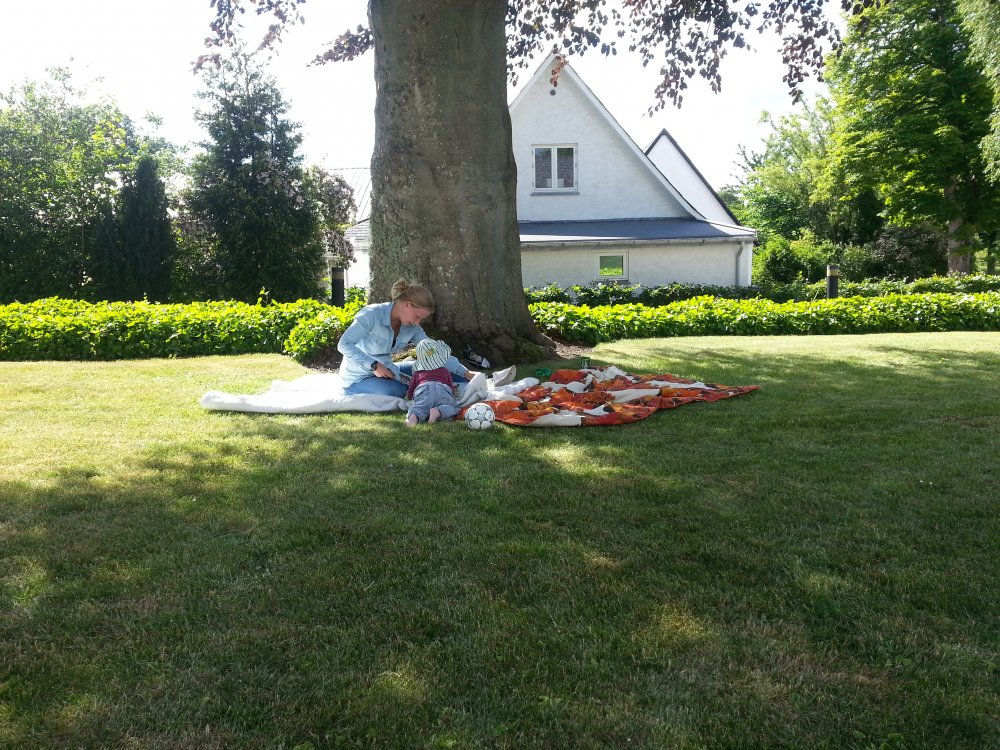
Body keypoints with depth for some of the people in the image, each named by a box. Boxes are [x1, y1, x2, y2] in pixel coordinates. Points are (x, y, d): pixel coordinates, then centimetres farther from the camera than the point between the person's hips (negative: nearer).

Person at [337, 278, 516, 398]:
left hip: (385, 371, 7)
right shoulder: (371, 314, -22)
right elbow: (344, 344, -27)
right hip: (358, 379, -7)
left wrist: (467, 373, -16)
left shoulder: (412, 328, -2)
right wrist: (374, 365, -34)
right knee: (397, 390, -35)